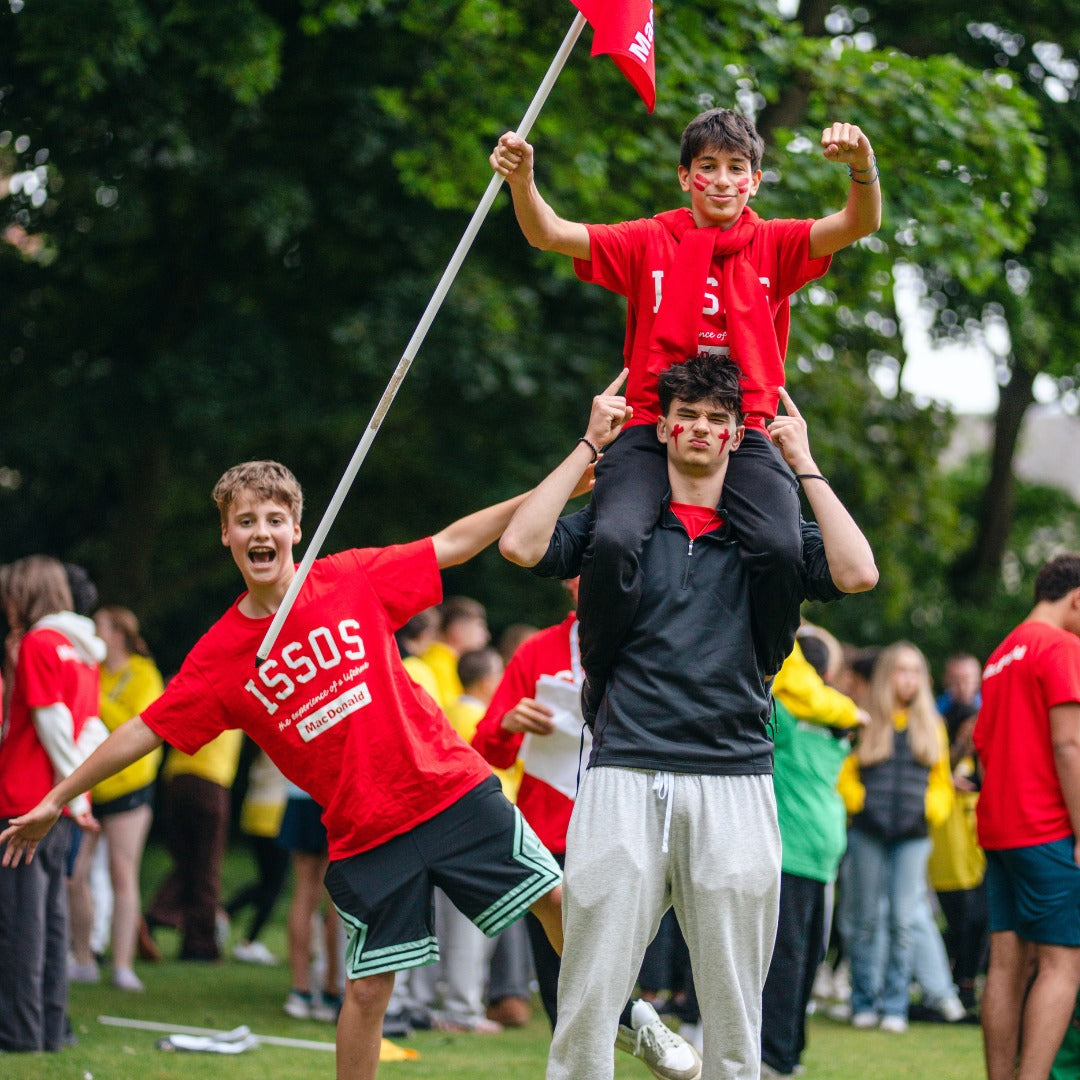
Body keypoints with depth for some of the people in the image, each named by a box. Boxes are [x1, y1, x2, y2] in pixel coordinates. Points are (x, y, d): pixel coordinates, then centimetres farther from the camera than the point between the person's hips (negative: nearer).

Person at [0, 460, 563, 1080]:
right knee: (368, 987, -1)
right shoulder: (220, 656, -2)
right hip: (365, 836, -1)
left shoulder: (350, 580, -2)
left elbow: (453, 543, 4)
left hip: (451, 789, 1)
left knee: (556, 899, 3)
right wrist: (55, 801, 4)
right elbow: (146, 730, 3)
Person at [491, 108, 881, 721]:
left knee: (781, 548, -28)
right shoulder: (649, 243, 11)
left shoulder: (774, 246, 11)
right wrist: (522, 179, -18)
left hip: (745, 434, 0)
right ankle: (600, 689, -9)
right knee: (614, 540, -30)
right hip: (653, 429, 0)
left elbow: (861, 225, -4)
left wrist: (863, 165, -25)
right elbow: (549, 234, 3)